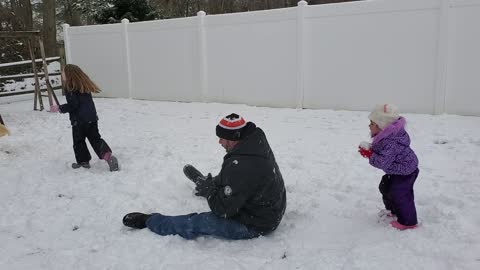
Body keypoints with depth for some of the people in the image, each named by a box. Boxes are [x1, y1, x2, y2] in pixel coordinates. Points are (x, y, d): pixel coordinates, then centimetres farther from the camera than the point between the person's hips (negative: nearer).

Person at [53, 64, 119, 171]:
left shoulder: (70, 88, -14)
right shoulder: (84, 85, 10)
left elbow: (73, 105, -18)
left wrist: (60, 108, -6)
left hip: (79, 120, -7)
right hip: (92, 117, 7)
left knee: (78, 141, 11)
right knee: (95, 138, 9)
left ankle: (83, 161, 18)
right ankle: (107, 155, -8)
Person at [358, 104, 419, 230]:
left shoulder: (391, 143, -38)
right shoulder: (385, 136, -6)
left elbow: (382, 162, -40)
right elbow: (379, 150, 5)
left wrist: (370, 155, -29)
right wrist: (369, 150, -12)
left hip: (405, 172, -11)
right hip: (396, 171, 11)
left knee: (400, 195, -6)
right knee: (385, 188, 22)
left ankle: (408, 221, 11)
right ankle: (393, 210, 43)